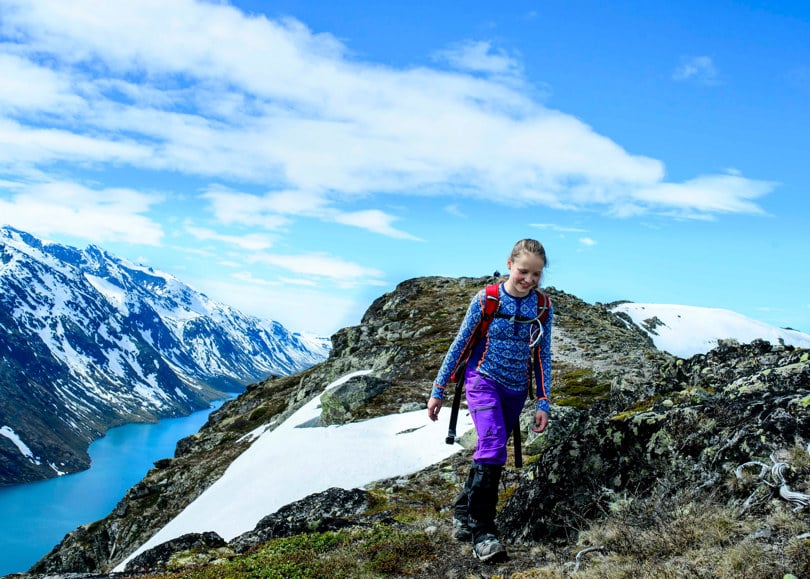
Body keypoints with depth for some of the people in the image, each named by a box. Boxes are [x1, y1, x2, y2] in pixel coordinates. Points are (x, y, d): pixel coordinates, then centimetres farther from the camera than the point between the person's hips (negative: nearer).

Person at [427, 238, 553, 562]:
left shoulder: (543, 308, -2)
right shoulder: (486, 299, -11)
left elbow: (544, 356, 5)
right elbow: (459, 345, -4)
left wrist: (543, 404, 1)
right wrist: (438, 390, -1)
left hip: (515, 390, 4)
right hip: (483, 380, -4)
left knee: (492, 452, 10)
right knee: (492, 443, -23)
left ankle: (463, 514, 28)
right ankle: (482, 531, -19)